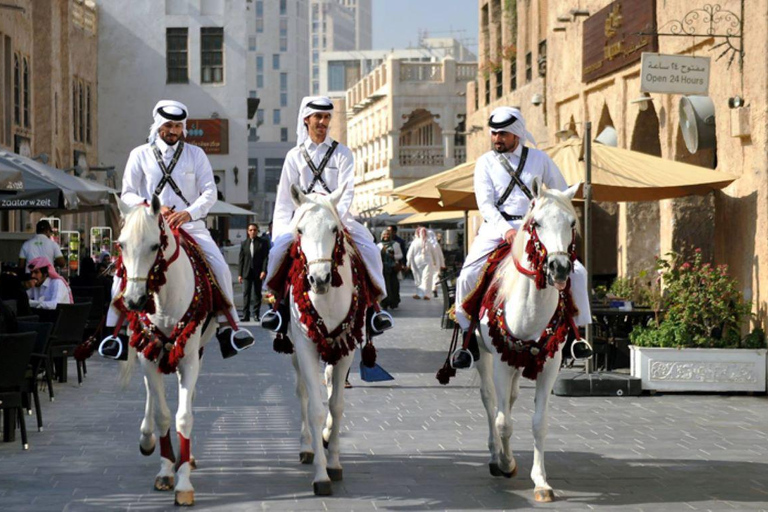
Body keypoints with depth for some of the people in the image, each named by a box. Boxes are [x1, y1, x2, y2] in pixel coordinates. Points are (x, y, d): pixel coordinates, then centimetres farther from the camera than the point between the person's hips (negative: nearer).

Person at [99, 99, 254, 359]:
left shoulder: (195, 154, 9)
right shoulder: (140, 155, 8)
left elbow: (210, 192, 0)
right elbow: (128, 194, 5)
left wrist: (190, 212, -19)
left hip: (190, 225, 1)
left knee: (220, 268, -14)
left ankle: (227, 326, 0)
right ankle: (113, 329, -10)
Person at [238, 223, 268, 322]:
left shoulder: (263, 243, 3)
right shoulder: (244, 244, 10)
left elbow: (265, 257, -2)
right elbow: (241, 259, 9)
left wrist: (264, 271, -13)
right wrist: (240, 274, 4)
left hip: (258, 272, -2)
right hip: (247, 272, 2)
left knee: (257, 294, 4)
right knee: (246, 294, -5)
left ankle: (256, 314, 10)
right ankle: (245, 315, -6)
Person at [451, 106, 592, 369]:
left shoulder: (539, 159, 9)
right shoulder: (485, 163, 6)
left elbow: (562, 193, 16)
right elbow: (485, 203, -6)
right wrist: (506, 230, -22)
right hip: (496, 229, -1)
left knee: (576, 272, -15)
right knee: (468, 276, -21)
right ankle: (470, 340, -6)